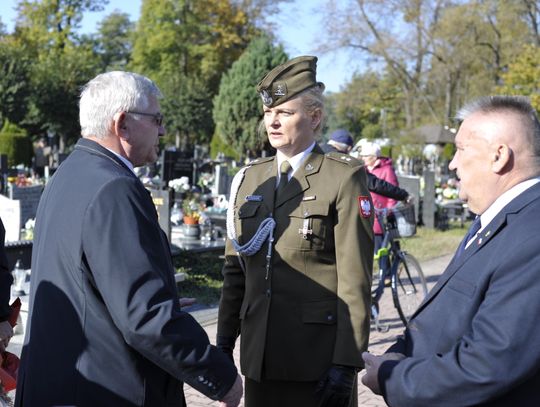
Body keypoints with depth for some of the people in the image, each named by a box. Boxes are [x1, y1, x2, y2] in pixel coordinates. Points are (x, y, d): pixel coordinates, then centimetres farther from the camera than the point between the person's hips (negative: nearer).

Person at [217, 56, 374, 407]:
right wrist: (224, 343, 8)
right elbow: (235, 269, 11)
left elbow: (355, 280, -11)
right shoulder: (250, 178, 9)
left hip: (319, 356, -4)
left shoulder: (344, 178, -7)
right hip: (259, 355, 5)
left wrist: (346, 363, -14)